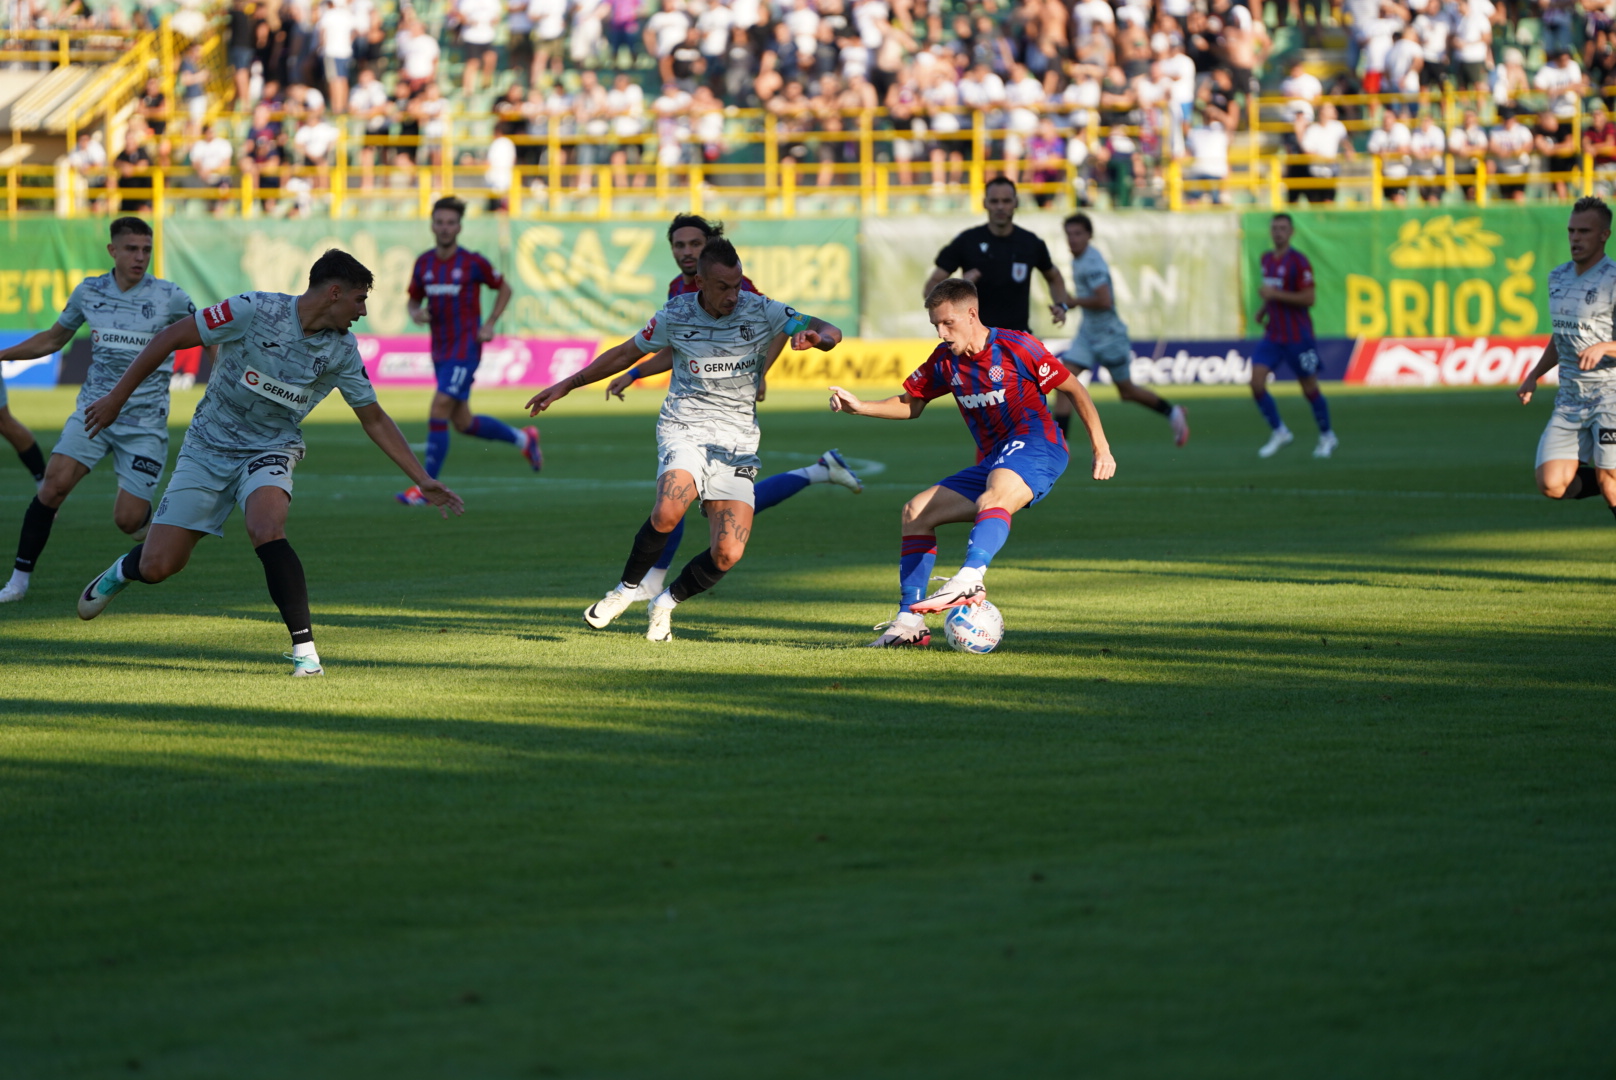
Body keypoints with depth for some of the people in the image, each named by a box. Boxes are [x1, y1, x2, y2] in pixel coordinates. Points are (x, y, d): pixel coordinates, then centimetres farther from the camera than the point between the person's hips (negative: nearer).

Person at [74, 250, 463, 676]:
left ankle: (304, 649, -26)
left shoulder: (343, 351, -7)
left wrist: (422, 480, 2)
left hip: (271, 449, 1)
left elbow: (375, 420, 5)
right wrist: (116, 398, -9)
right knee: (158, 566, -4)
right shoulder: (254, 311, -19)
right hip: (209, 446, -1)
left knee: (267, 532, -32)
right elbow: (171, 337, -11)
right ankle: (123, 570, 34)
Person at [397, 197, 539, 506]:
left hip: (466, 350, -7)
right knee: (463, 424, 12)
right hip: (440, 351, 7)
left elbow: (504, 288, 6)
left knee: (438, 412, -17)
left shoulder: (473, 263, -8)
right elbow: (413, 300, 17)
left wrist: (489, 324, -5)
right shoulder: (423, 264, 5)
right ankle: (522, 438, 36)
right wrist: (416, 314, -7)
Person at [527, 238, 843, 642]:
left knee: (728, 555, -13)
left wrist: (815, 337, -31)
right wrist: (566, 386, 19)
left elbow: (830, 332, -6)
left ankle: (667, 602, 17)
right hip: (684, 428, -1)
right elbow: (627, 352, 15)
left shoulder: (760, 311, -4)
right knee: (667, 512, -32)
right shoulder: (675, 315, -2)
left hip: (737, 441, 1)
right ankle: (629, 587, -5)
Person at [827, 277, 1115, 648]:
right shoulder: (945, 360, 11)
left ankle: (969, 580, -62)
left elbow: (1074, 390, -1)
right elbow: (910, 404, 20)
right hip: (992, 463, 8)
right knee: (915, 512, 2)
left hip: (1036, 444, -8)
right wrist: (859, 408, 3)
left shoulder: (1015, 346, -7)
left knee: (992, 498, -39)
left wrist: (1101, 448, -5)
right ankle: (909, 622, 0)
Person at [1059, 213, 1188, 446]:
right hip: (1088, 331, 8)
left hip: (1109, 333, -8)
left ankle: (1173, 413, 31)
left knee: (1126, 390, 8)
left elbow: (1104, 301, -30)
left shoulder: (1092, 263, -22)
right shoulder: (1078, 259, 7)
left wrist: (1073, 302, -21)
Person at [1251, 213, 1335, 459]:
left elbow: (1308, 298, -17)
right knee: (1256, 383, -10)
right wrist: (1264, 310, 9)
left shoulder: (1298, 261, -12)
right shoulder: (1267, 259, 10)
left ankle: (1327, 437, 23)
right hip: (1272, 335, 6)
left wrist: (1274, 294, -21)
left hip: (1297, 336, -6)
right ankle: (1279, 433, 4)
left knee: (1310, 389, 4)